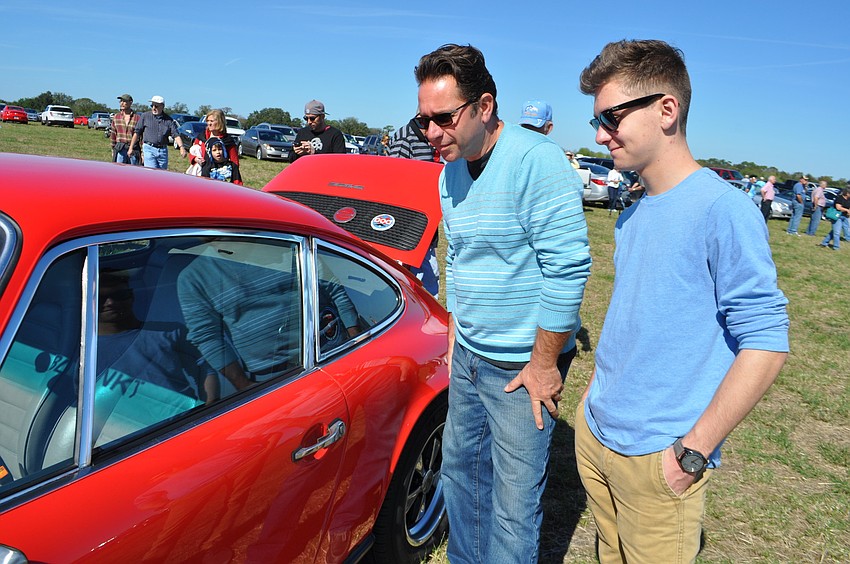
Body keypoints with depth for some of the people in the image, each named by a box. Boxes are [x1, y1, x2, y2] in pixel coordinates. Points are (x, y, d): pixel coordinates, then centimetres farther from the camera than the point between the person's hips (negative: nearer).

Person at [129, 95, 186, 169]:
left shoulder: (169, 119, 7)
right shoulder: (145, 116, 4)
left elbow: (176, 135, 0)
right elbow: (137, 132, 6)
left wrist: (181, 147, -17)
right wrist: (131, 148, 4)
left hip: (163, 151, 3)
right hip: (149, 149, -2)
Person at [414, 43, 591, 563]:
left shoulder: (536, 161, -20)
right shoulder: (451, 171, 6)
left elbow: (568, 270, -22)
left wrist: (544, 363, -18)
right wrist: (455, 336, 15)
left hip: (521, 364, -8)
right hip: (468, 356, 8)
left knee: (513, 503, 4)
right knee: (461, 469, 22)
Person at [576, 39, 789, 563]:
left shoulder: (723, 210, -17)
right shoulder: (633, 214, 6)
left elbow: (766, 343, -18)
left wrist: (693, 451, -18)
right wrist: (599, 387, 13)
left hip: (658, 455, -7)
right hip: (594, 431, 7)